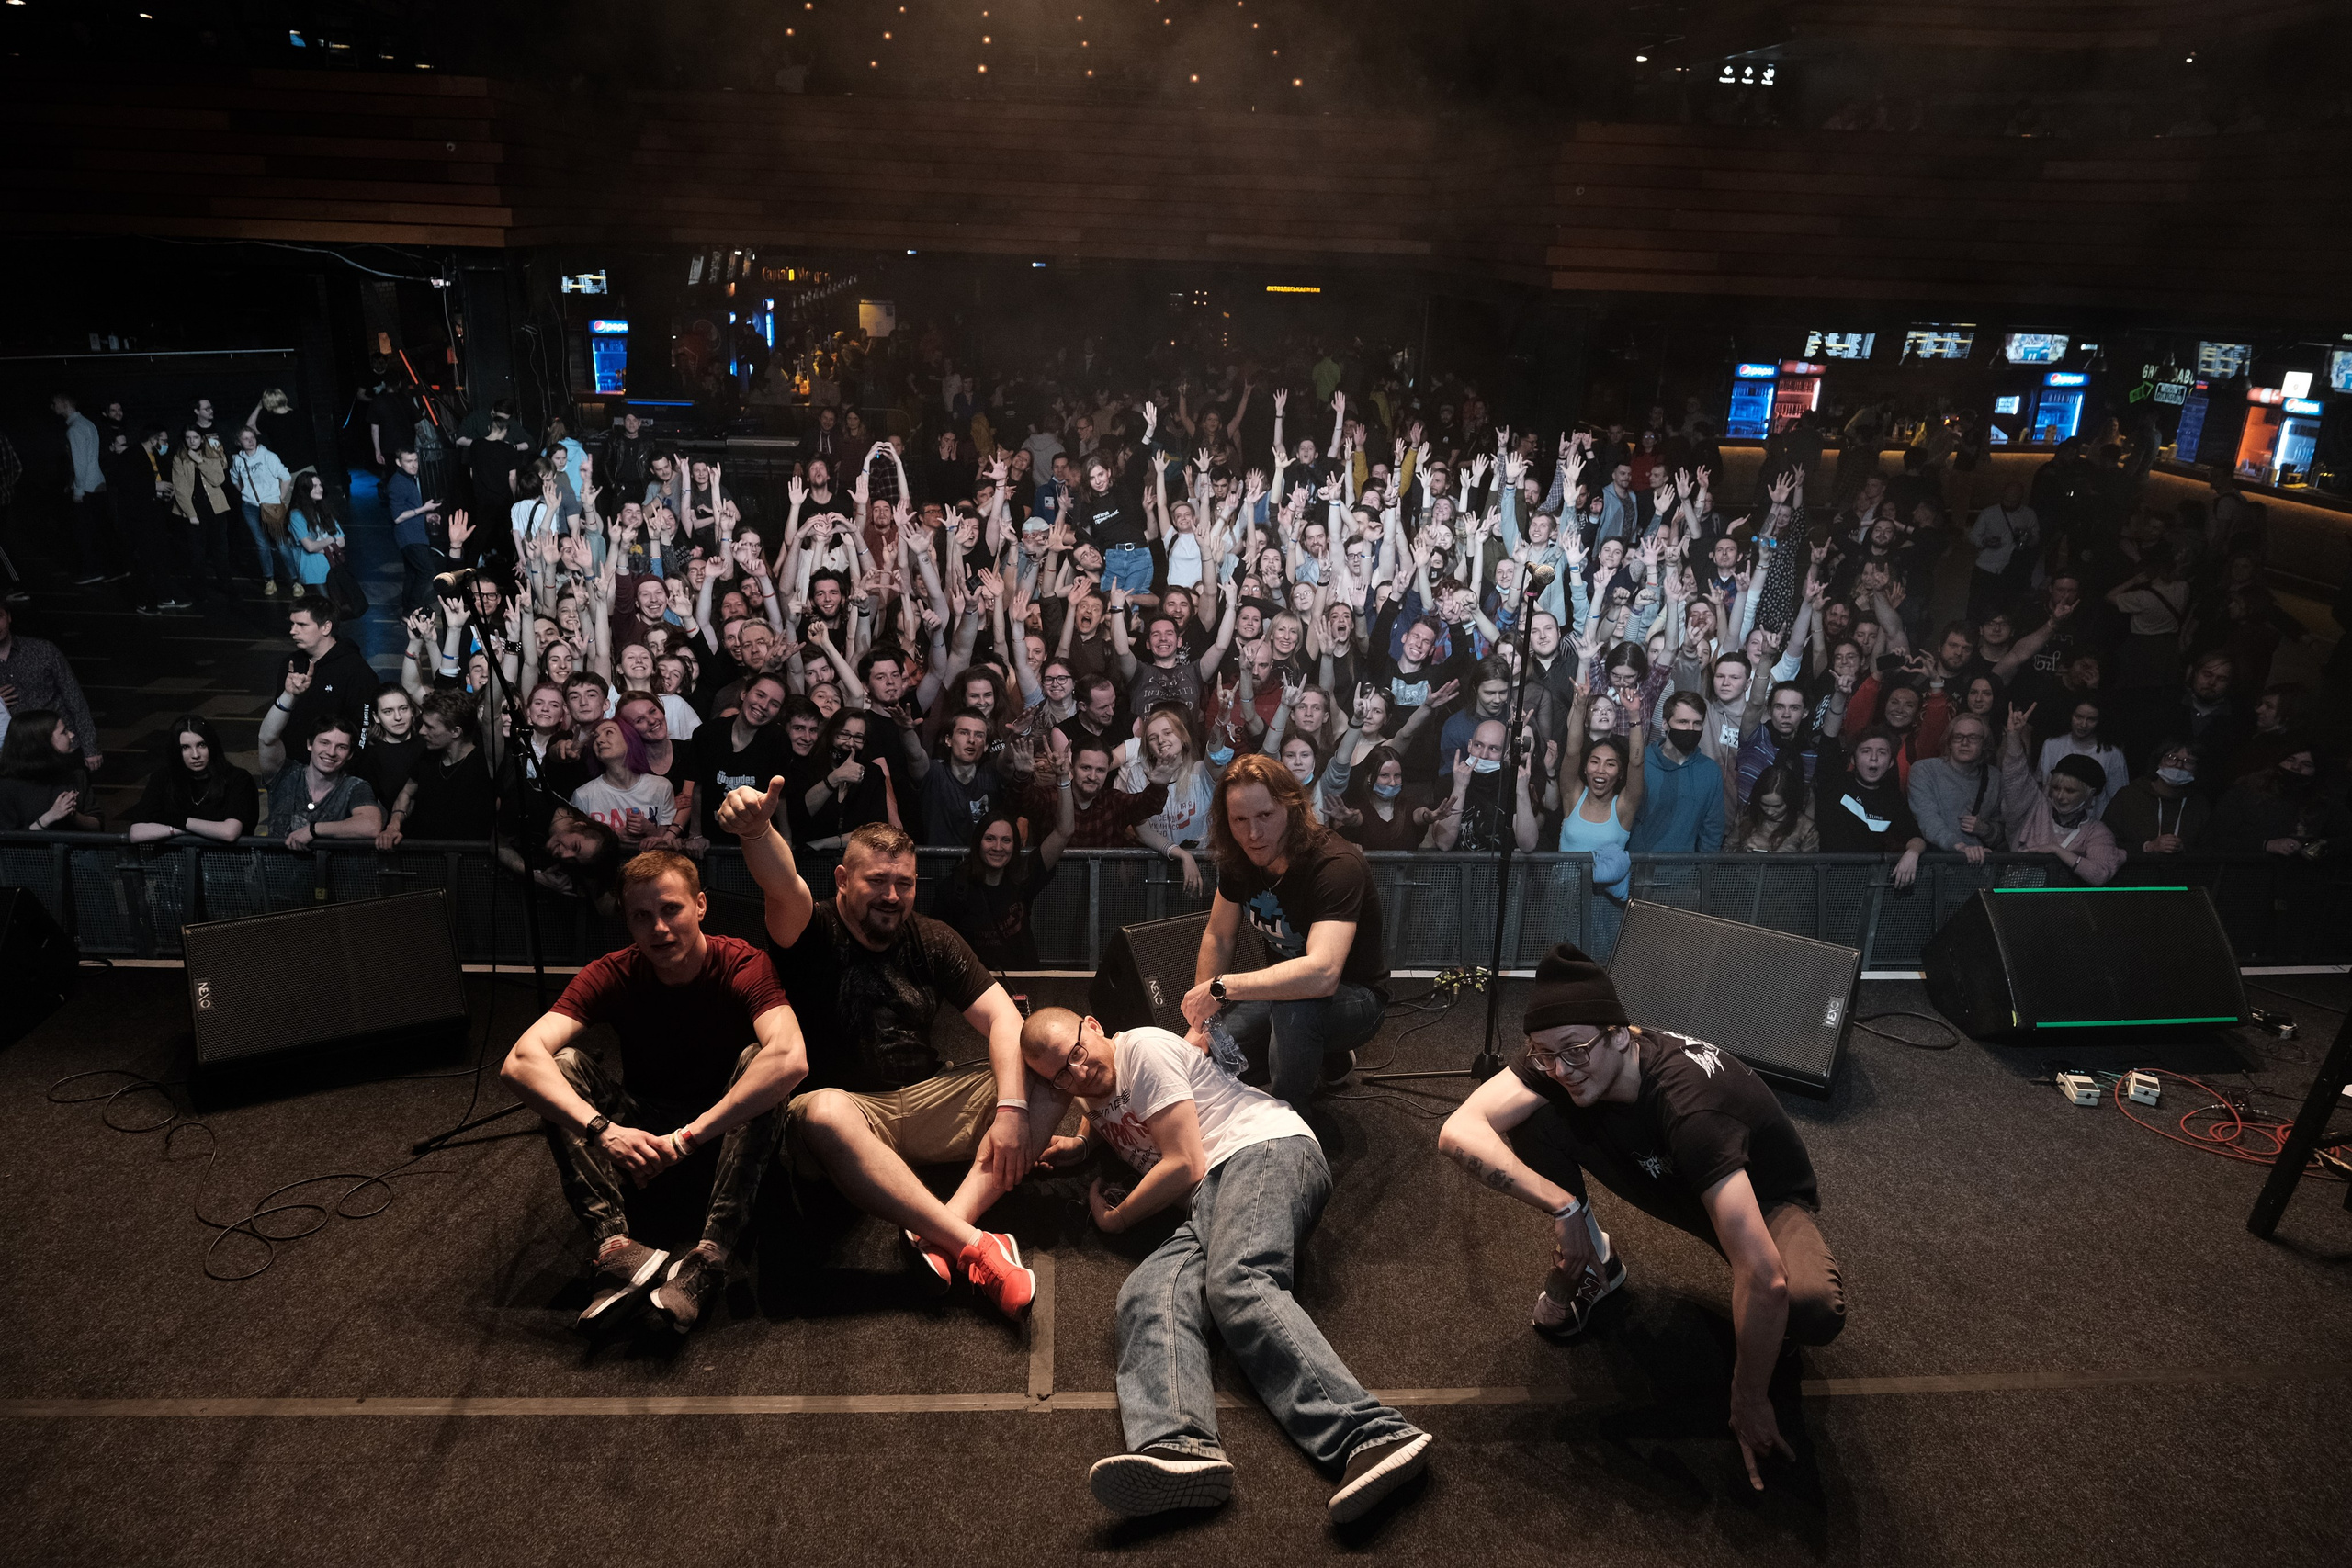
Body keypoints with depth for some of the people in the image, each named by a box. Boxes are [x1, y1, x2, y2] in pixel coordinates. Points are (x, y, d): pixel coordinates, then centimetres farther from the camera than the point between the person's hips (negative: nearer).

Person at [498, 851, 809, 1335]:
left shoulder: (742, 964, -20)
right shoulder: (612, 975, -13)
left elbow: (791, 1059, -40)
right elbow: (520, 1060, -28)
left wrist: (688, 1135, -41)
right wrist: (603, 1130, -44)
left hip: (726, 1134, -2)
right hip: (641, 1134, 3)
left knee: (757, 1060, -32)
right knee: (563, 1065, -21)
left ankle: (709, 1258, -39)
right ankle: (614, 1246, -35)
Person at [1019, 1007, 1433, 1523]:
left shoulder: (1144, 1047, 0)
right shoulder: (1095, 1094, 26)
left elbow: (1186, 1166, -4)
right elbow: (1097, 1137, 52)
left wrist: (1114, 1219, 9)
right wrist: (1072, 1148, 28)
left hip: (1268, 1150, -7)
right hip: (1207, 1203, 7)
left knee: (1235, 1284, -34)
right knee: (1148, 1292, -23)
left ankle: (1373, 1435, -51)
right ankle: (1177, 1444, -52)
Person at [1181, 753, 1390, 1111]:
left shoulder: (1337, 865, -32)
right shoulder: (1238, 860, -8)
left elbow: (1322, 974, -45)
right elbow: (1218, 938, 7)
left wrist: (1222, 987, -40)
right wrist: (1199, 1021, -2)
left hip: (1355, 998, -7)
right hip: (1286, 986, 7)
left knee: (1294, 1008, -39)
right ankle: (1329, 1059, 14)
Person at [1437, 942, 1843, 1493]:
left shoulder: (1689, 1105, -42)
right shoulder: (1561, 1058, -26)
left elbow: (1764, 1279, -43)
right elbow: (1458, 1132, -34)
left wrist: (1749, 1405, -31)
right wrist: (1563, 1205, -42)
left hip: (1767, 1199, -4)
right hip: (1669, 1179, 4)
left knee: (1815, 1311, -38)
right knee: (1533, 1117, -21)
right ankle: (1590, 1263, 5)